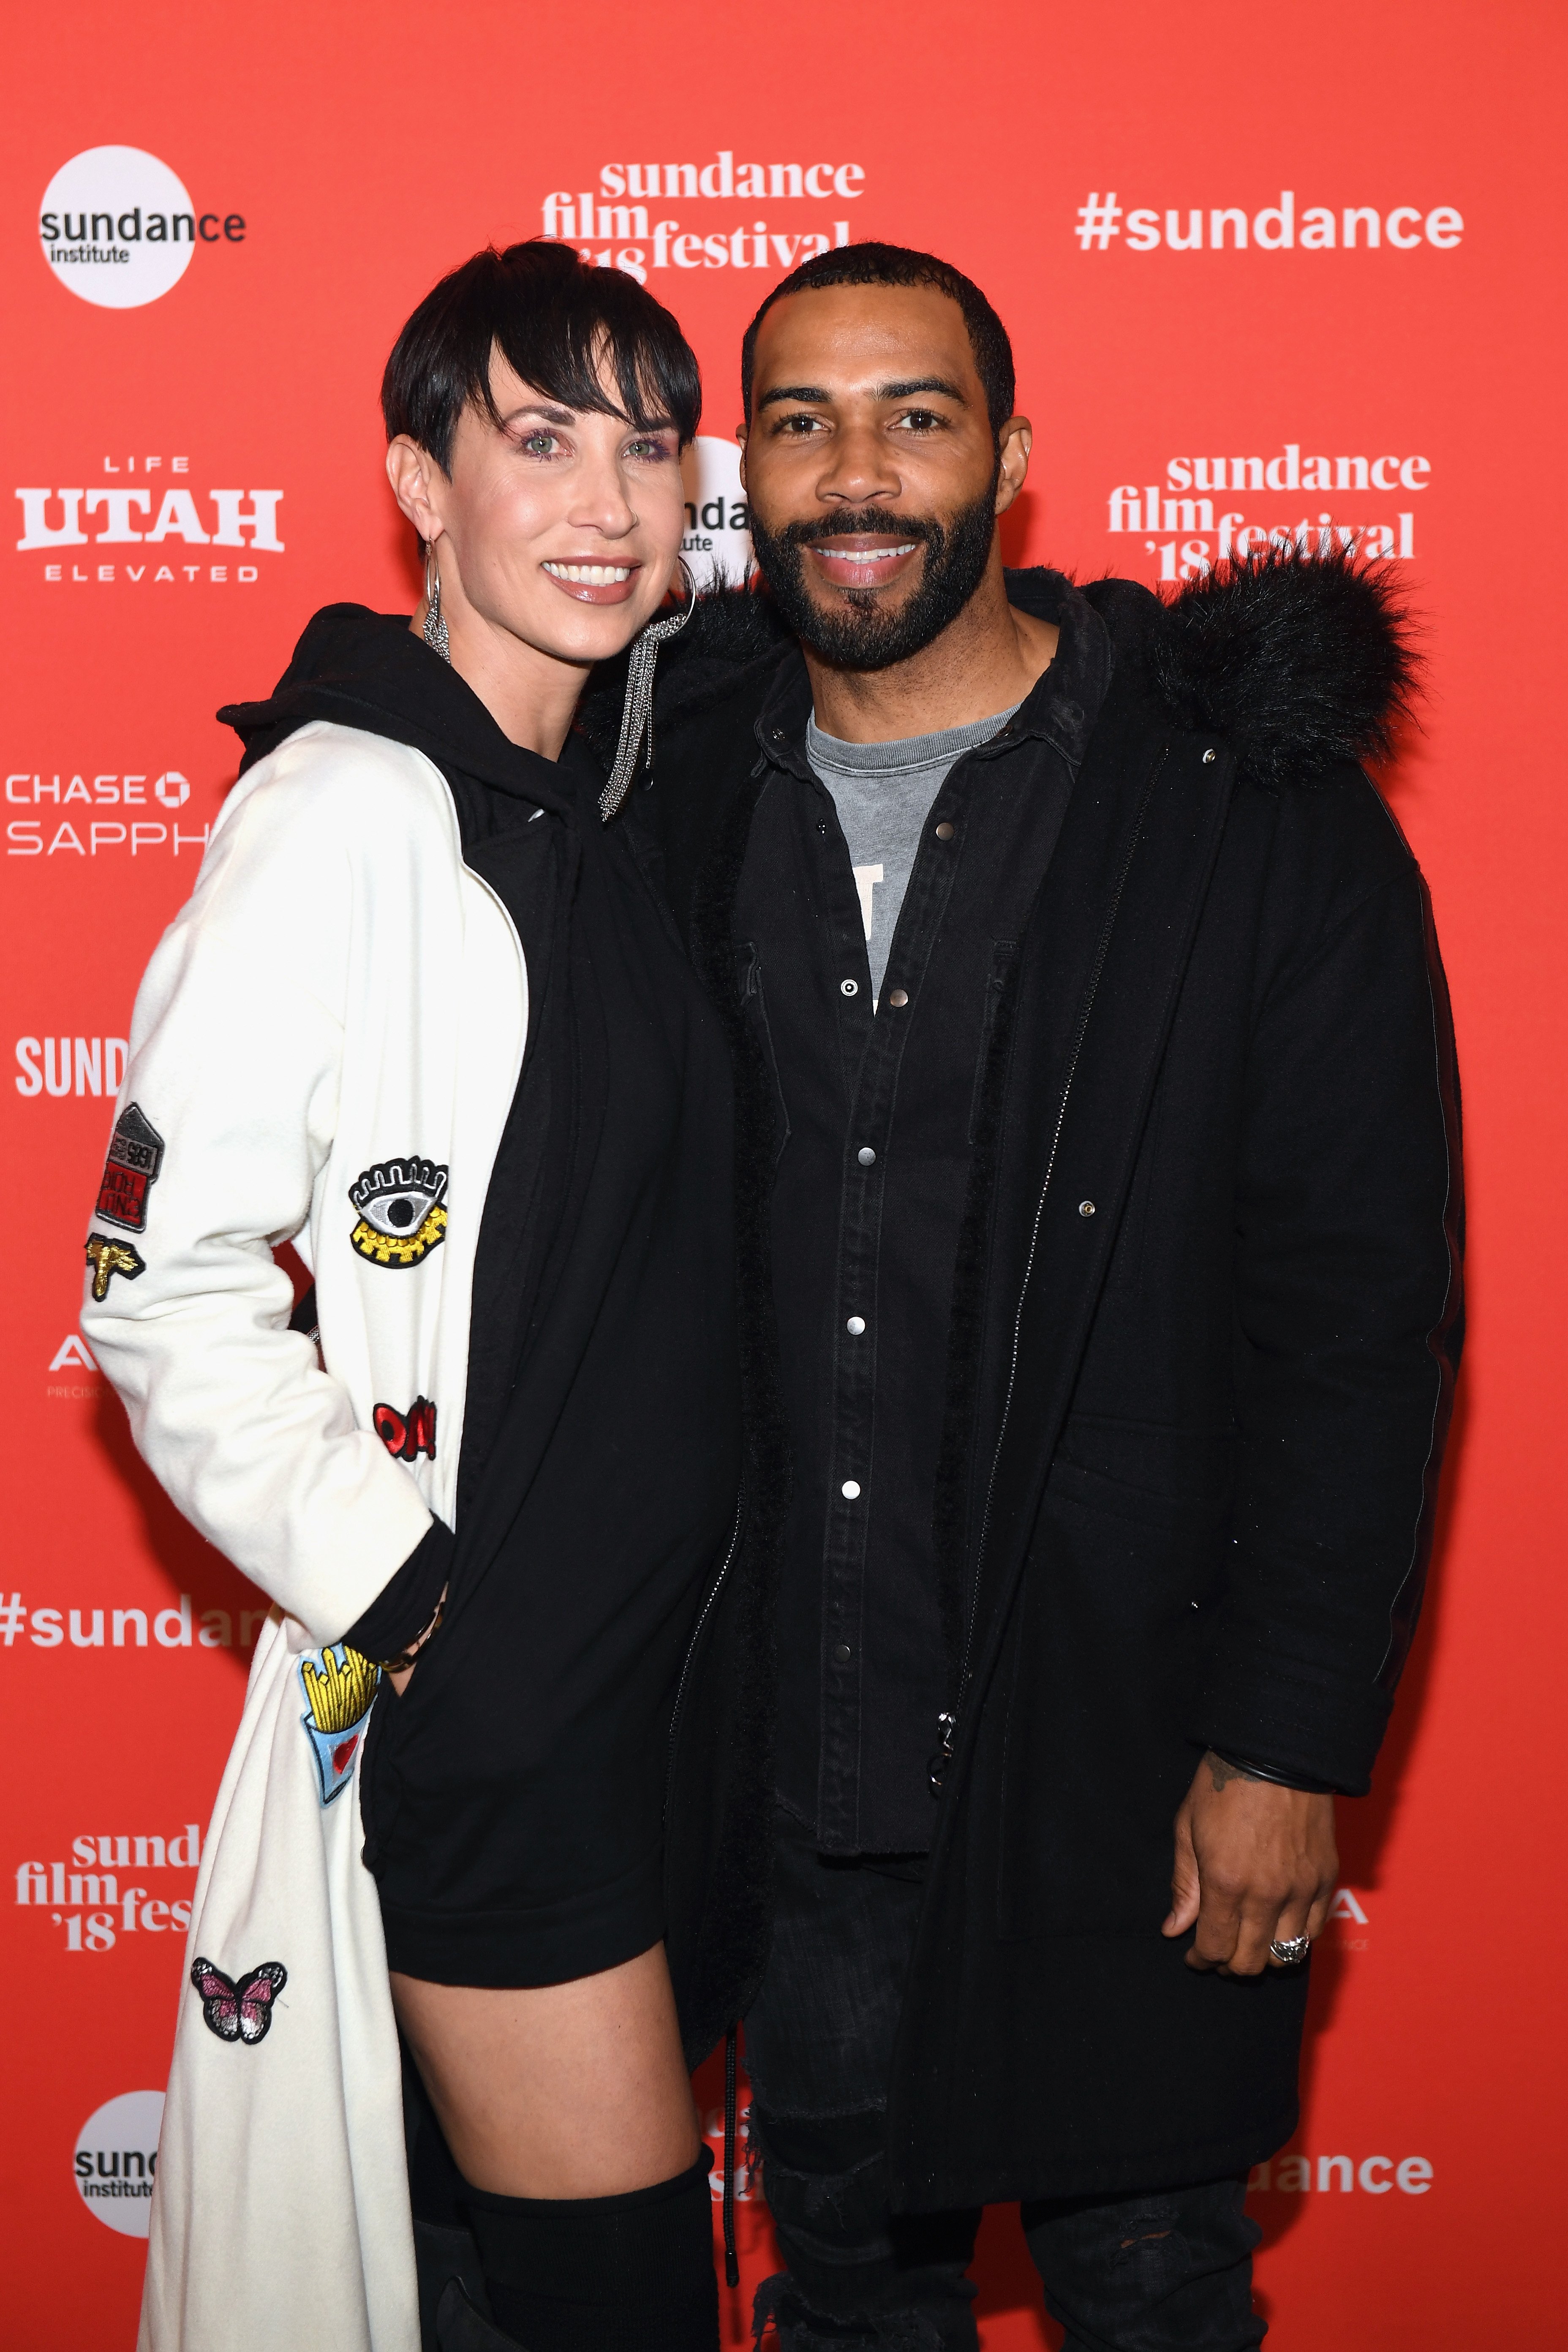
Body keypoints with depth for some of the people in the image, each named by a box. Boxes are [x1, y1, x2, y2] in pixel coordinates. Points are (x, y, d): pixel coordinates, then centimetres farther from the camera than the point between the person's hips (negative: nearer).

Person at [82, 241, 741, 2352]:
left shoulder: (603, 799, 10)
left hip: (654, 1660, 7)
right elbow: (164, 1290, -17)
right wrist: (406, 1599, -15)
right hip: (479, 1687, -7)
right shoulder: (353, 809, -15)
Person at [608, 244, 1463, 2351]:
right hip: (784, 1744, 4)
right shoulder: (687, 794, 2)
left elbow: (1365, 1315, -10)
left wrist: (1293, 1743, -12)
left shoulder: (1260, 817, -10)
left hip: (1117, 1736, -3)